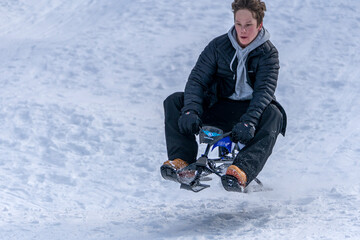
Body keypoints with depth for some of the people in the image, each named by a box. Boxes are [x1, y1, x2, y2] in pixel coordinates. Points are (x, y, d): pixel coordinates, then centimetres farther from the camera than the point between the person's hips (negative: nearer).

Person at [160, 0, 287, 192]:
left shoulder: (268, 54, -8)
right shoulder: (219, 46, -1)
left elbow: (264, 91, -22)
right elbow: (197, 79, -9)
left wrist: (248, 122, -40)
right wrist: (191, 110, -29)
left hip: (251, 110, -3)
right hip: (218, 109, 3)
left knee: (273, 115, -37)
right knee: (174, 101, -16)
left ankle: (241, 171, -53)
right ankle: (182, 160, -29)